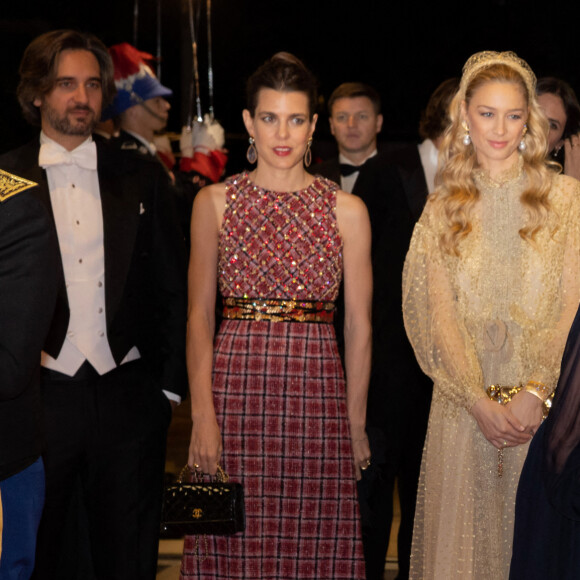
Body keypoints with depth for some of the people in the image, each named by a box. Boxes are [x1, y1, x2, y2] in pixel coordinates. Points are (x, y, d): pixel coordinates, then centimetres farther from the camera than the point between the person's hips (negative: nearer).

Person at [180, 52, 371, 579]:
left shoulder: (347, 210, 4)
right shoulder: (214, 202, 5)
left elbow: (358, 325, 6)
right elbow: (199, 315, 3)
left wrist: (356, 423, 5)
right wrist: (202, 414, -6)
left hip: (316, 397, 0)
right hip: (235, 390, 0)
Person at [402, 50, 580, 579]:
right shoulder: (443, 207, 7)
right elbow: (438, 313, 2)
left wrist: (535, 392, -14)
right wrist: (481, 401, -9)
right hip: (466, 405, 2)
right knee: (465, 530, 5)